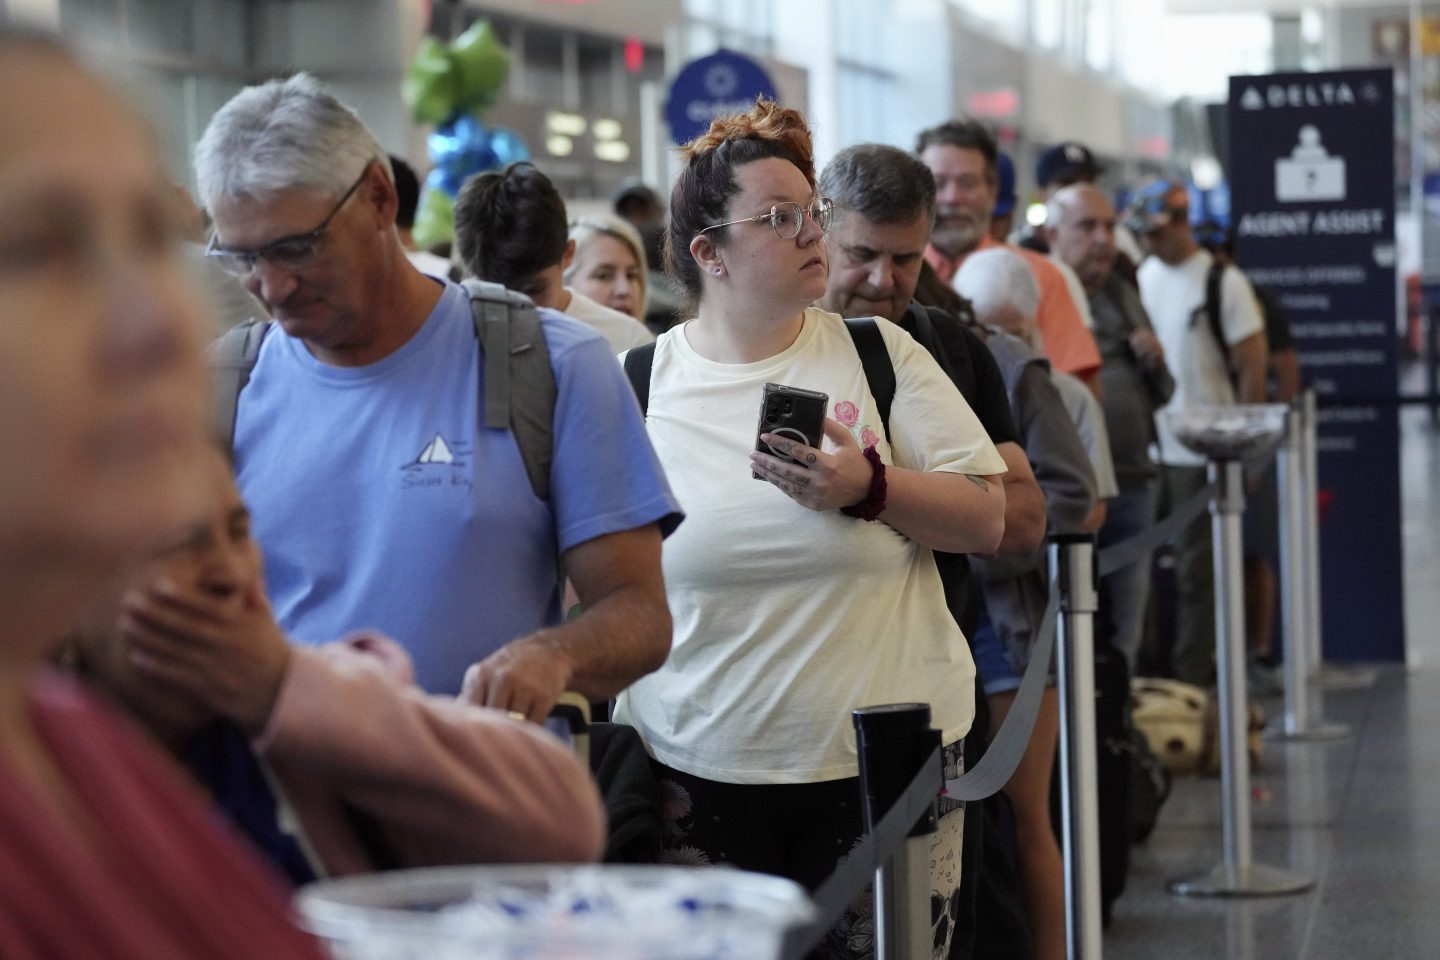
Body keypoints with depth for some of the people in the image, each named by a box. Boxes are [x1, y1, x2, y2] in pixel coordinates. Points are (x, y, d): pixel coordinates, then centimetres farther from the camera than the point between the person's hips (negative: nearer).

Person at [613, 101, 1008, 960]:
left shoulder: (879, 354, 2)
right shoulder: (639, 385, 2)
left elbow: (988, 518, -1)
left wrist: (870, 488, -17)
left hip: (886, 758, 0)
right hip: (699, 765, 0)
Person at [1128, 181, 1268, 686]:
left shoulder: (1222, 282, -5)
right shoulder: (1144, 277, 11)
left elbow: (1252, 366, -5)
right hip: (1152, 445, 5)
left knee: (1195, 567, 0)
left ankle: (1192, 673, 6)